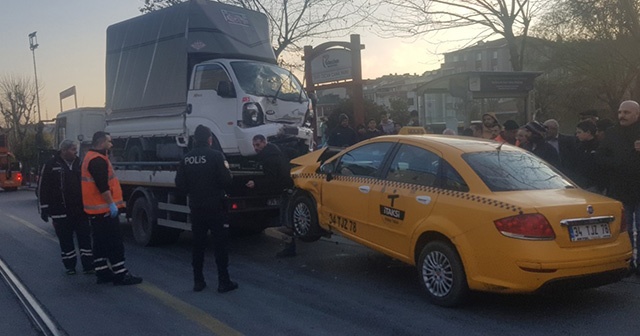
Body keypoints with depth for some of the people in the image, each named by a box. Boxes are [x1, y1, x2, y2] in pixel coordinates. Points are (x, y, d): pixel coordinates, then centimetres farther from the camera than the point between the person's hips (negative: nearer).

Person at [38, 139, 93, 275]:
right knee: (65, 240, 6)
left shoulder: (79, 163, 8)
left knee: (85, 238, 3)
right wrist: (44, 208, -6)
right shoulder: (51, 165, -4)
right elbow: (43, 188, -4)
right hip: (61, 212, -3)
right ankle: (70, 266, 18)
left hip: (80, 210, 3)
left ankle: (88, 266, 8)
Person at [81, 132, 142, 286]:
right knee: (114, 243, -7)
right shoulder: (98, 160, -17)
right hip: (104, 209, -11)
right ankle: (120, 275, -5)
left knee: (101, 243, 13)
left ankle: (103, 273, 18)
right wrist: (111, 204, -21)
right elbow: (102, 186, -24)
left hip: (96, 209, 11)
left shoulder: (91, 157, 17)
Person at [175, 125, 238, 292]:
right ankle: (224, 282, 4)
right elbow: (226, 180, -16)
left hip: (196, 208, 5)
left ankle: (198, 281, 15)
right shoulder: (216, 155, -13)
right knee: (220, 245, 2)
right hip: (215, 207, -4)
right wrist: (228, 171, 6)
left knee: (198, 245, 12)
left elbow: (180, 184, 2)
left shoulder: (186, 159, 2)